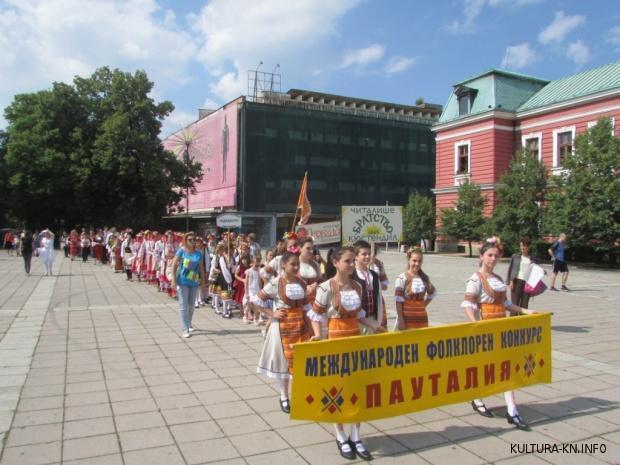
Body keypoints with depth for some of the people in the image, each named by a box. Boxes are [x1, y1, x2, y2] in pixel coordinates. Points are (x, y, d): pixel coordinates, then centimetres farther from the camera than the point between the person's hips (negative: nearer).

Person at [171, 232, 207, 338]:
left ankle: (188, 324, 33)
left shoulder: (198, 253, 3)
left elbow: (201, 267, 10)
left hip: (194, 282, 4)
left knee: (191, 305, 13)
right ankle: (186, 329, 0)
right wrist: (174, 280, -11)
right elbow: (174, 265, -6)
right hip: (182, 281, -4)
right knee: (183, 305, -3)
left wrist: (203, 280, 11)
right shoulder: (181, 251, -6)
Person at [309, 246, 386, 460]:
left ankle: (355, 437, 22)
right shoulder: (326, 287, -14)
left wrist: (376, 326, 4)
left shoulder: (357, 286, 4)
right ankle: (341, 437, 22)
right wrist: (318, 335, -23)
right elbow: (316, 315, -8)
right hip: (336, 340, -5)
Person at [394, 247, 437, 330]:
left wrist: (423, 305, 9)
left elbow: (432, 293, 22)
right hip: (407, 319, -5)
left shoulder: (424, 278, 5)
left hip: (421, 319, 5)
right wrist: (400, 320, -16)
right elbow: (398, 302, -13)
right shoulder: (402, 278, -11)